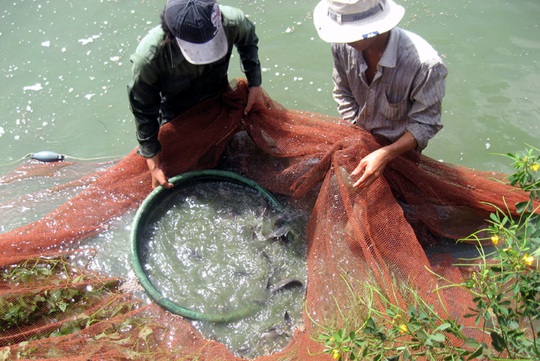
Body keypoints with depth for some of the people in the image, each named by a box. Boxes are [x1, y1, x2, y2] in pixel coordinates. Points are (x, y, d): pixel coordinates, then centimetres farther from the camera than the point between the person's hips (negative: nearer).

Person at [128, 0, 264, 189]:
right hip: (176, 115, -2)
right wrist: (154, 164, -22)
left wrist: (255, 85, -14)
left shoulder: (231, 21, -35)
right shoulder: (148, 57, -40)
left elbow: (248, 40, -7)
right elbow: (144, 111, -24)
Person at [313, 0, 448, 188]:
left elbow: (425, 123, -27)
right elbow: (343, 93, -7)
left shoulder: (425, 64, -38)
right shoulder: (343, 46, -25)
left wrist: (385, 155, -38)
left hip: (401, 146, -3)